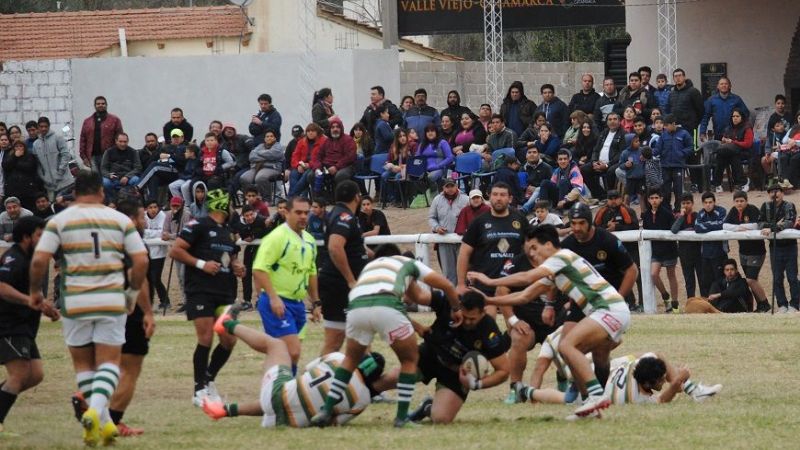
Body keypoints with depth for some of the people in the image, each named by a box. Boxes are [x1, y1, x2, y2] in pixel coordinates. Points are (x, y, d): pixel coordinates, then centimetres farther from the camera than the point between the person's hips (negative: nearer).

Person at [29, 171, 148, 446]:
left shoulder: (59, 221, 0)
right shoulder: (121, 220, 3)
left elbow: (39, 260, -8)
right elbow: (141, 261, -1)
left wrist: (35, 292, 8)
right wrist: (132, 293, 13)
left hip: (74, 302, 0)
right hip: (112, 301, 0)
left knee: (83, 363, 13)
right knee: (109, 361, 4)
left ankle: (103, 423, 11)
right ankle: (95, 410, -21)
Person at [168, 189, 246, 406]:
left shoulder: (230, 231, 19)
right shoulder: (198, 226, -6)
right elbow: (175, 251, -10)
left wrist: (238, 268, 9)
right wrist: (201, 264, -17)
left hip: (225, 293, 8)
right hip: (201, 290, -8)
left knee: (229, 340, 3)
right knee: (206, 339, -12)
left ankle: (209, 379, 22)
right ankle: (200, 390, -2)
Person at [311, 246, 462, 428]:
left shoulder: (369, 266, 42)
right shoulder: (408, 263, 32)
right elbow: (446, 285, 29)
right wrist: (456, 308, 44)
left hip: (356, 307, 4)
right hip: (387, 308, -4)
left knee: (351, 359, 29)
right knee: (410, 360, 20)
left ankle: (326, 411, 20)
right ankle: (402, 417, 14)